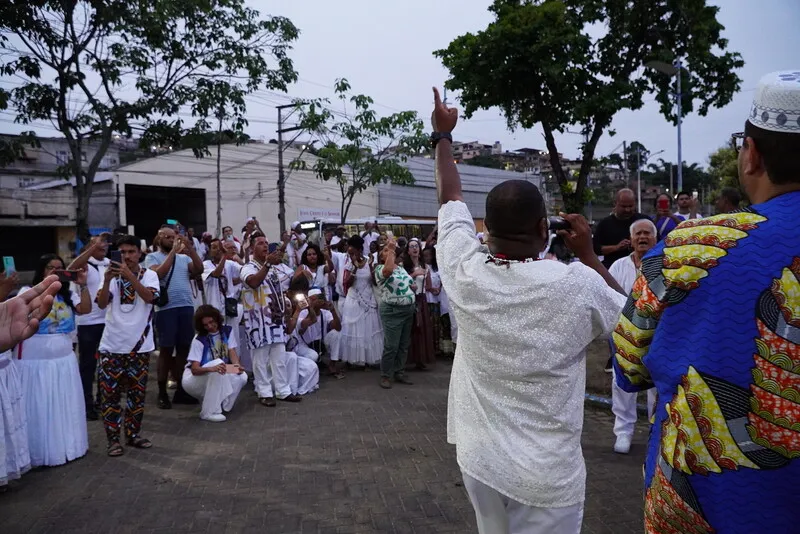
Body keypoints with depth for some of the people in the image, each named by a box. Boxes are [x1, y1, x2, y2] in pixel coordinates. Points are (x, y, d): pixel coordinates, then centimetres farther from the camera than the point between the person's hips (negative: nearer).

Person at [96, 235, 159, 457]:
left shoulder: (149, 275, -1)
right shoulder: (112, 275, 2)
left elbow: (149, 297, -20)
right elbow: (101, 304, -10)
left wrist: (130, 275, -28)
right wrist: (107, 280, -24)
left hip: (140, 345, 0)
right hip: (112, 345, 0)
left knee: (137, 392, 9)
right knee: (110, 393, 1)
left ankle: (133, 434, 23)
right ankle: (113, 439, 11)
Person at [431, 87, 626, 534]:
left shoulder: (464, 274, -11)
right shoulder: (578, 286, -19)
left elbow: (450, 198, 6)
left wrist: (443, 135, 19)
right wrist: (589, 255, 5)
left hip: (477, 457, 4)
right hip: (548, 471, -3)